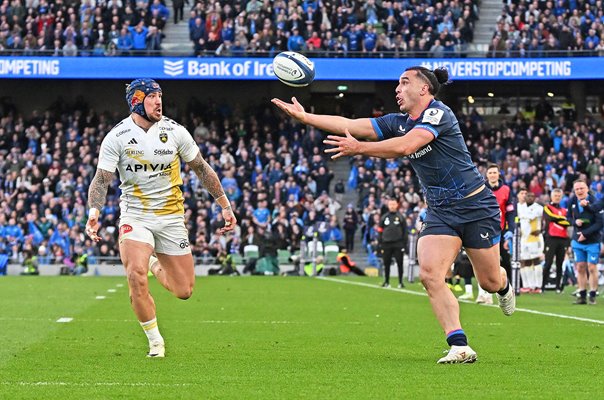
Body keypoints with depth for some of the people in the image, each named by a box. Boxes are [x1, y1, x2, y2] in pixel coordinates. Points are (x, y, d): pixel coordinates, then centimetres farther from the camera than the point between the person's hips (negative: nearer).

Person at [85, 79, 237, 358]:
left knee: (184, 291, 1)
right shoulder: (117, 137, -7)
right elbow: (101, 179, -9)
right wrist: (94, 211, -27)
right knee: (135, 275, -27)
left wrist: (225, 206, 10)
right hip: (135, 216, -2)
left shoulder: (175, 131, -2)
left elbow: (202, 169, 9)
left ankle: (156, 265, 36)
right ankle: (155, 341, -8)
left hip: (171, 217, 2)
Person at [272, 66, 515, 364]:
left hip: (475, 206, -6)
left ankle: (504, 285, 44)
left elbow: (406, 146, -30)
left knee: (490, 282, 4)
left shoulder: (438, 113, -16)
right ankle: (460, 347, -15)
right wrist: (305, 117, -3)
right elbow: (350, 125, 3)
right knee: (429, 275, -17)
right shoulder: (397, 123, 6)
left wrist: (360, 148, -30)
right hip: (440, 213, 6)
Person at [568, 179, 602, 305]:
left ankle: (592, 296, 5)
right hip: (577, 241, 4)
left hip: (592, 241, -4)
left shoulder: (595, 203, -15)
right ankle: (582, 296, 11)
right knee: (580, 268, 5)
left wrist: (585, 234, -21)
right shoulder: (572, 202, 1)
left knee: (592, 268, -4)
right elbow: (569, 217, 13)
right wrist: (575, 222, -10)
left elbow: (599, 223, -17)